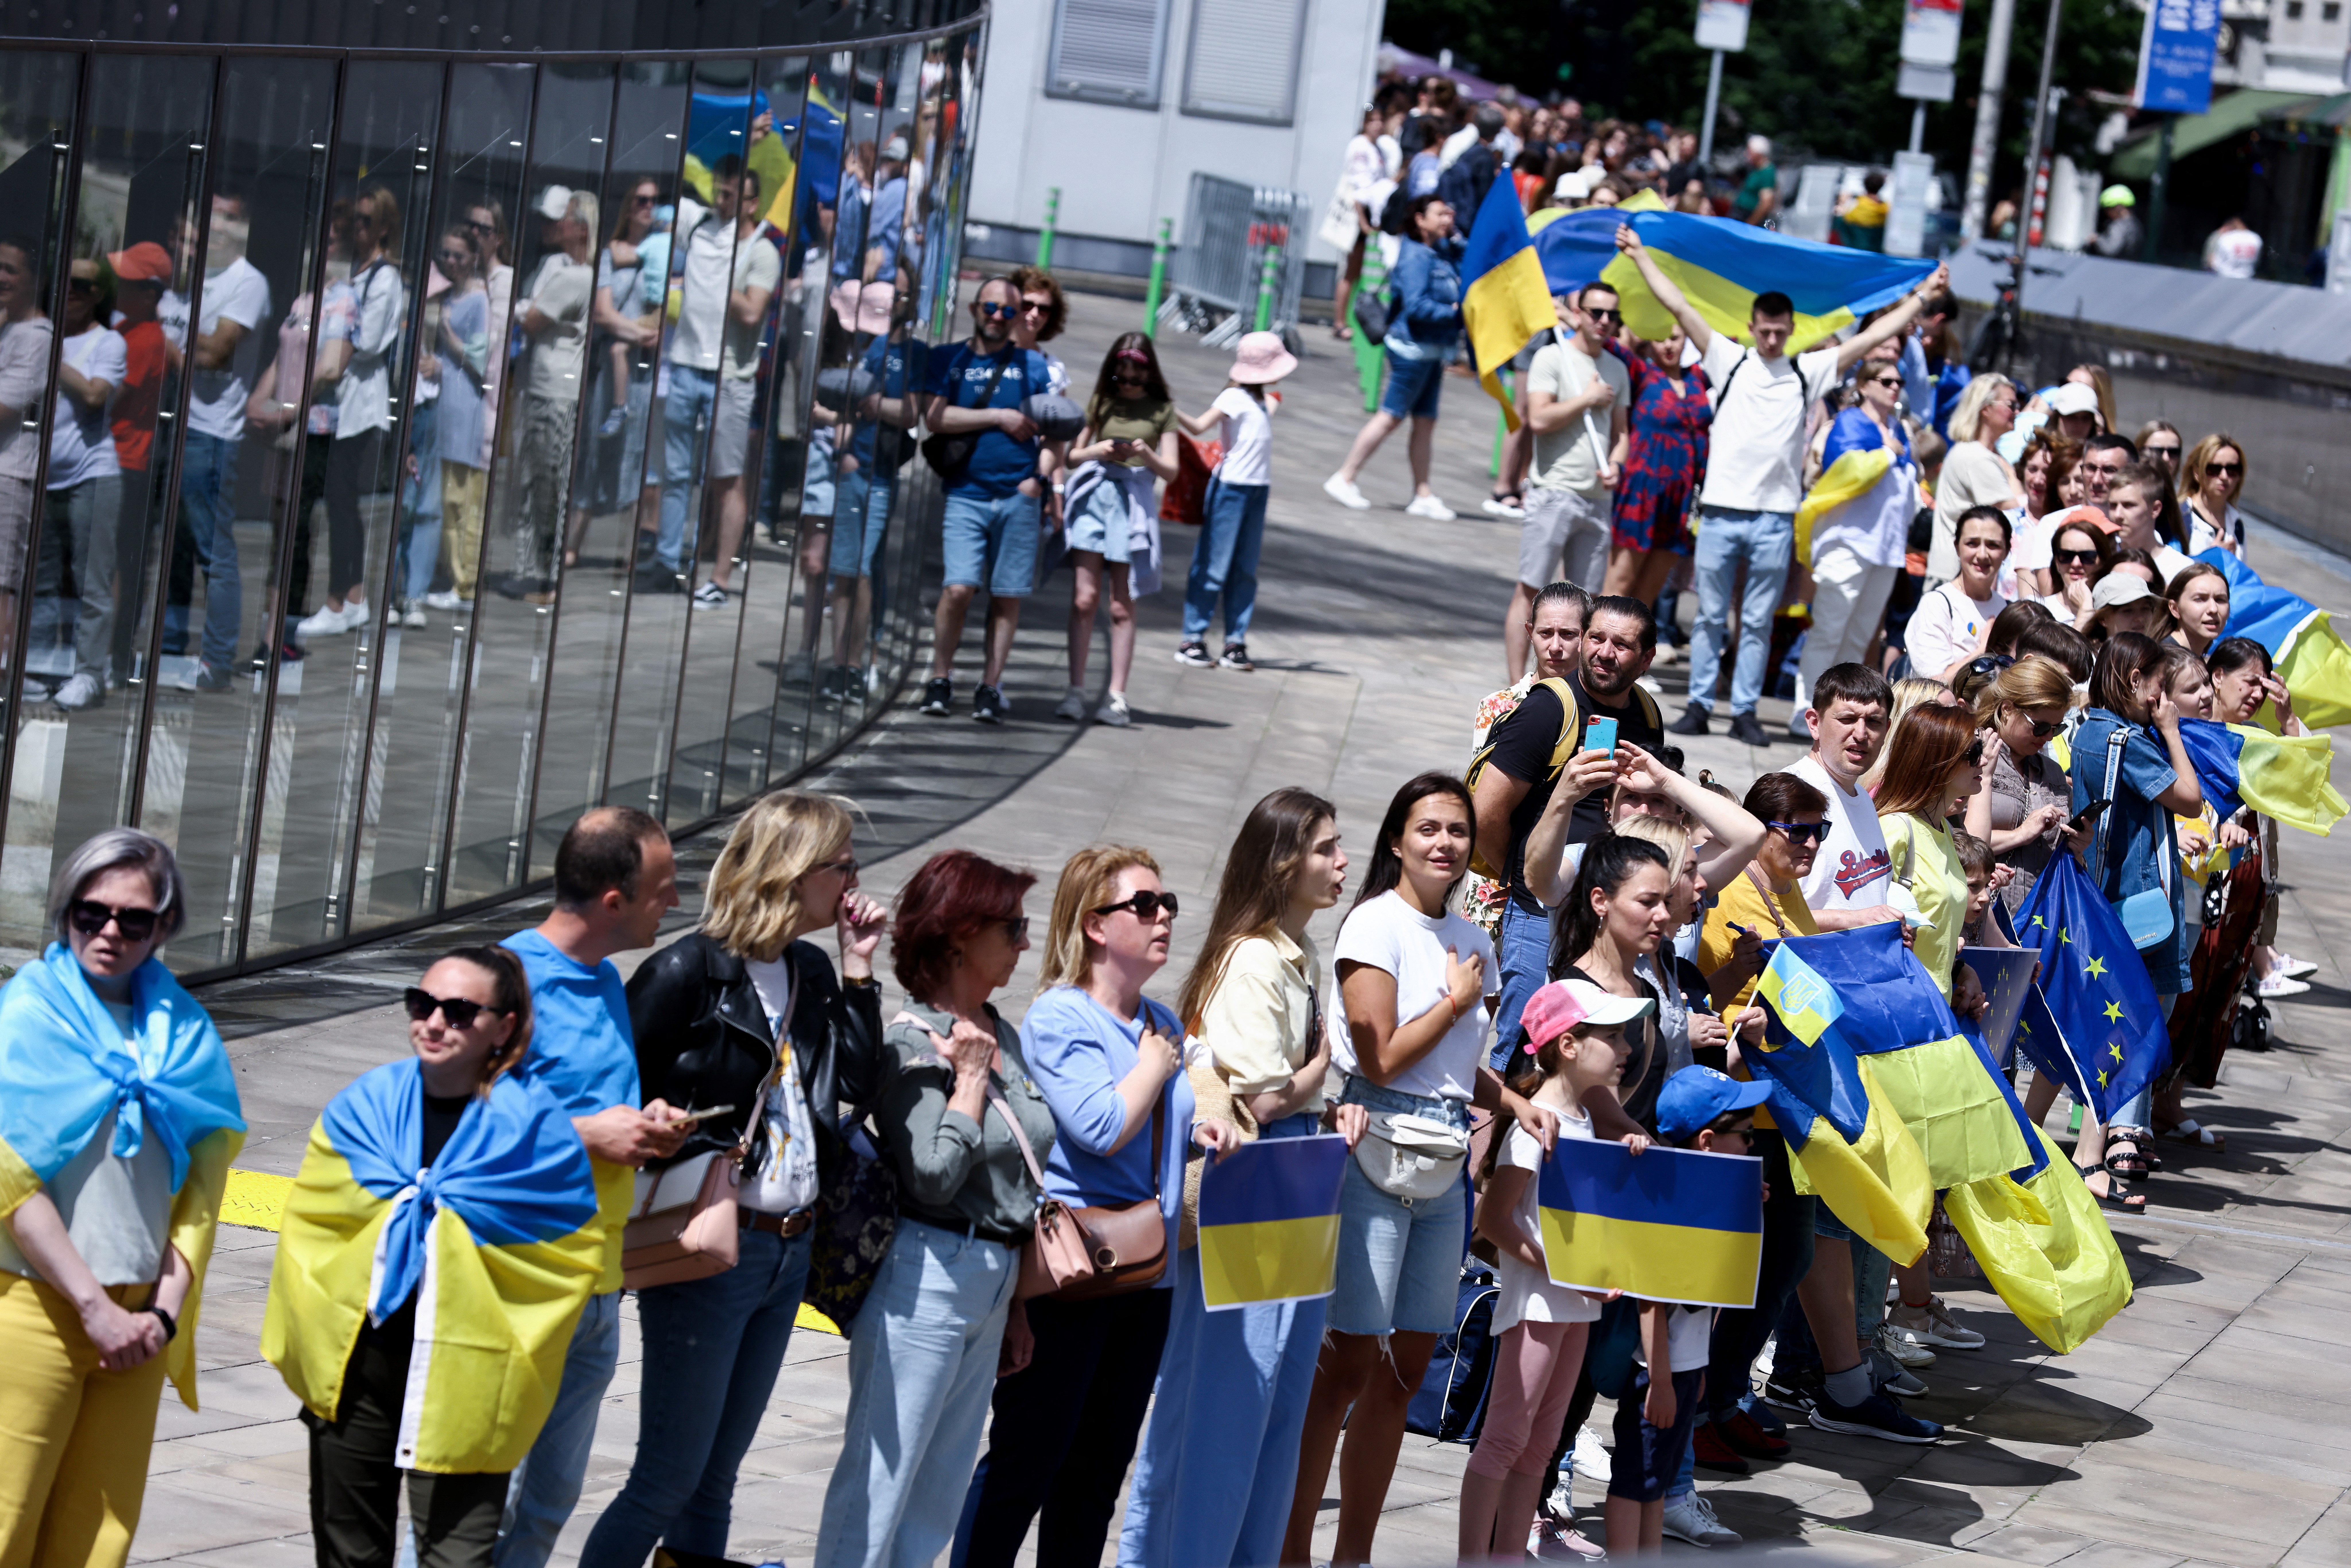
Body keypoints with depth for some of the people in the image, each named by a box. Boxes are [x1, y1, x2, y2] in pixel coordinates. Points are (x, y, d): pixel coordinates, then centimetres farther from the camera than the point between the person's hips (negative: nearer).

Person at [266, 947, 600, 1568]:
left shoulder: (534, 1125, -5)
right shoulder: (365, 1106, 5)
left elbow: (572, 1256, -2)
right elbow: (309, 1226, 12)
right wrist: (309, 1340, 6)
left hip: (465, 1384, -4)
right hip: (353, 1370, 4)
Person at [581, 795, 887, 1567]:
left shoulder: (812, 973, 10)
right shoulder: (688, 972, -13)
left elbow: (861, 1085, 3)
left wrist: (859, 972, 0)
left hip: (789, 1253, 7)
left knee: (713, 1482, 14)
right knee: (667, 1481, -4)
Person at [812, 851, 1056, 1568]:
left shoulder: (1003, 1036, 12)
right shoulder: (912, 1043, -12)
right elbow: (932, 1176, -22)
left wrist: (1015, 1303, 20)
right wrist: (970, 1079, -13)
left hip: (990, 1285, 8)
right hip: (926, 1276, -8)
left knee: (940, 1494, 11)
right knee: (879, 1475, -4)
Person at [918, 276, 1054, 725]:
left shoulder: (1032, 365, 12)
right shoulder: (949, 361, 9)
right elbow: (935, 418, -5)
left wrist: (1041, 476, -4)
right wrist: (1000, 418, -7)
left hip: (1018, 498, 1)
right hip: (966, 494, -1)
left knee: (1007, 596, 1)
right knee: (958, 589, -13)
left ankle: (990, 688, 7)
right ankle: (940, 680, -1)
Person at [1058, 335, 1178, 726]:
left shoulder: (1162, 409, 7)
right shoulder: (1101, 401, 10)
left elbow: (1171, 471, 5)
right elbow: (1072, 456, 13)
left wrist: (1146, 454, -14)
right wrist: (1098, 451, -7)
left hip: (1133, 503, -1)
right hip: (1093, 496, 1)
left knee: (1122, 606, 1)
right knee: (1084, 598, -6)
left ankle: (1116, 697, 2)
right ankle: (1076, 691, -4)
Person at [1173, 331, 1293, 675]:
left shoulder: (1262, 400, 16)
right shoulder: (1235, 398, -11)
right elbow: (1200, 425, -25)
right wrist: (1173, 413, -40)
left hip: (1258, 489, 8)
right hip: (1232, 487, -8)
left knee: (1245, 570, 7)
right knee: (1214, 566, -5)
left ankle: (1235, 643, 10)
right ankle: (1192, 640, 0)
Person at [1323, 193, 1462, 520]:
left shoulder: (1443, 252, 9)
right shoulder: (1417, 256, -17)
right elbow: (1415, 305, -24)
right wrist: (1453, 312, -18)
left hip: (1431, 351, 9)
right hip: (1413, 348, -9)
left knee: (1426, 420, 10)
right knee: (1391, 416, -3)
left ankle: (1423, 494, 15)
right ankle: (1343, 479, 4)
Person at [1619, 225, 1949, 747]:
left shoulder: (1807, 373, 8)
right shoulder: (1728, 362, 6)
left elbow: (1871, 337, 11)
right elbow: (1679, 308, 5)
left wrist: (1921, 297, 10)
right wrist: (1641, 256, 3)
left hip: (1776, 517, 1)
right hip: (1722, 509, -1)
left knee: (1758, 623, 6)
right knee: (1711, 616, 5)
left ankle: (1745, 712, 10)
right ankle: (1699, 705, 11)